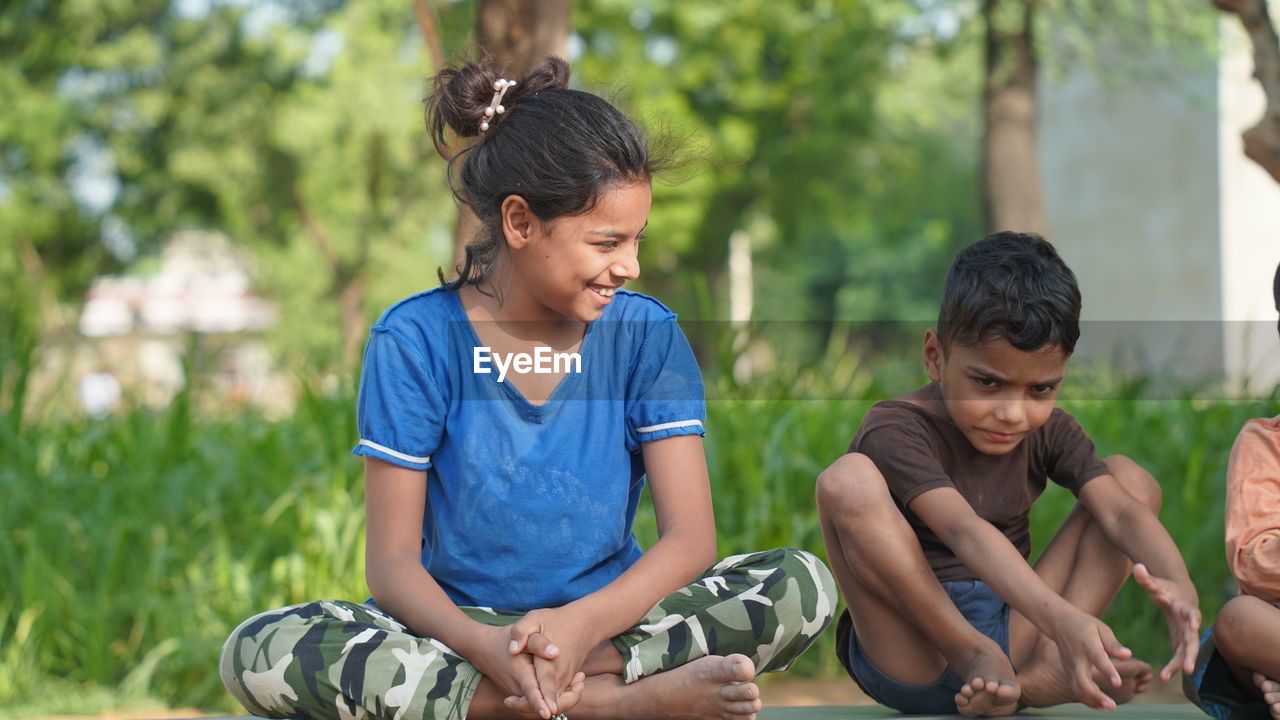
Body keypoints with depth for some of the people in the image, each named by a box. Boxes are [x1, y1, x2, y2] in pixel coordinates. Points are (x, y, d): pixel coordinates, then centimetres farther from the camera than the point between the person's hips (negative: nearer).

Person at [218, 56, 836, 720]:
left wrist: (585, 623, -29)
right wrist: (484, 646, -31)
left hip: (608, 617, 0)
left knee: (803, 587, -22)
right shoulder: (417, 340, -6)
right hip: (463, 624, 0)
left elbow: (690, 537, -8)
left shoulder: (645, 334, 0)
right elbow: (392, 562, -9)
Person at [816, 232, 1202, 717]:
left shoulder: (1048, 434, 7)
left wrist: (1177, 585, -32)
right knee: (848, 481, -27)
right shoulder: (896, 429, -13)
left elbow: (1122, 511, -9)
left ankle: (1044, 672, -22)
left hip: (1008, 633, 5)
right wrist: (1059, 618, -46)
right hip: (907, 654, -5)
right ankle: (977, 658, -23)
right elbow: (964, 531, -30)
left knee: (1130, 479, -1)